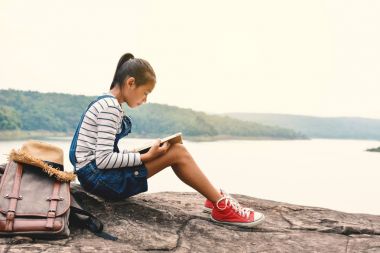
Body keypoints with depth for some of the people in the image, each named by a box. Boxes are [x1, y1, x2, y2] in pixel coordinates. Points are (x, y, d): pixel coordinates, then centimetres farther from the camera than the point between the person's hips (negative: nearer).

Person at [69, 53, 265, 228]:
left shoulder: (106, 102, 13)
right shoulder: (111, 106, -17)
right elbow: (103, 160, -22)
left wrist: (138, 153, 5)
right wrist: (146, 156, -18)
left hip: (97, 175, 10)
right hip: (98, 177, -10)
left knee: (174, 150, 8)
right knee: (177, 152, -13)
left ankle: (215, 198, 16)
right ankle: (223, 208, -2)